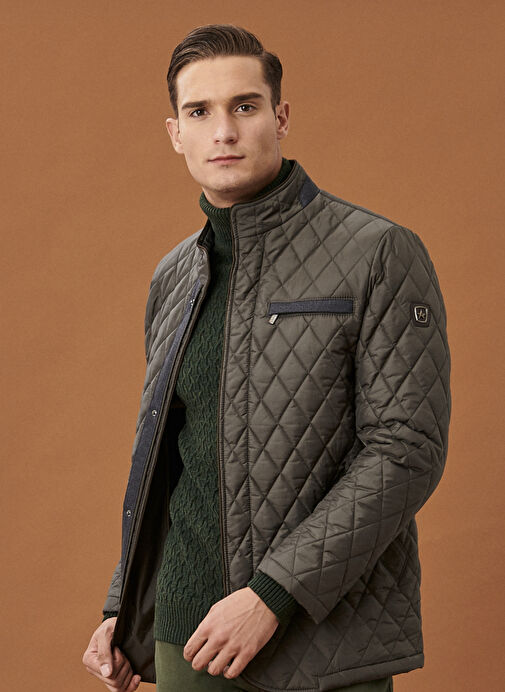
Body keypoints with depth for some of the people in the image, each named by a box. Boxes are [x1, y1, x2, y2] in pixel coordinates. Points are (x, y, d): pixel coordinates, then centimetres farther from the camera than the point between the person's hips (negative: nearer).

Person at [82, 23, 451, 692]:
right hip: (186, 634, 5)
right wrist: (123, 611, 13)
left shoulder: (382, 254, -8)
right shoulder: (173, 278, 11)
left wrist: (272, 595, -19)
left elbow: (408, 450, -14)